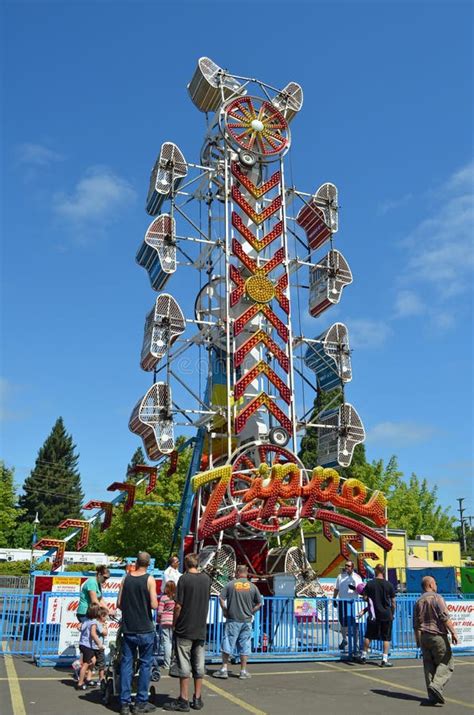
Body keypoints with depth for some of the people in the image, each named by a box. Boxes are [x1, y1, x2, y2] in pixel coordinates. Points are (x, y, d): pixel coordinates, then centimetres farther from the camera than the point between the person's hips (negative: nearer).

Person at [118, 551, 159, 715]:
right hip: (145, 629, -3)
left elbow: (119, 604, 2)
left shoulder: (126, 579, 1)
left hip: (128, 628, 3)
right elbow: (154, 605, -16)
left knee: (126, 664, 8)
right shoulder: (149, 579, -10)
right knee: (145, 664, 8)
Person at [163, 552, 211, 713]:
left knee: (184, 665, 1)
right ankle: (197, 699, 15)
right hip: (201, 629, 5)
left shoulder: (184, 579, -12)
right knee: (199, 665, 10)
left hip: (184, 629, -5)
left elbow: (178, 605, -14)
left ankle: (183, 701, 5)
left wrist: (174, 623, -1)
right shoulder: (206, 579, 4)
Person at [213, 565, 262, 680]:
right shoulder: (253, 587, 1)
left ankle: (224, 669, 6)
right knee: (244, 646, 9)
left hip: (232, 620, -2)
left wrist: (225, 612, 4)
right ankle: (243, 671, 13)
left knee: (227, 644, 6)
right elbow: (259, 604, 2)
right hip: (247, 620, 2)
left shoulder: (231, 584, -4)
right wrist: (251, 612, 11)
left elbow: (221, 599, -8)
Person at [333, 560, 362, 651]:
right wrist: (334, 599, 9)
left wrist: (354, 588, -28)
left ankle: (355, 642, 8)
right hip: (342, 601, 3)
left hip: (352, 602, -3)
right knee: (343, 622, 11)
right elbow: (336, 589, 15)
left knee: (353, 623, -2)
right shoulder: (340, 576, 9)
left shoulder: (356, 577, -1)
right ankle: (344, 639, 29)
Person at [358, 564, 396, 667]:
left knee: (368, 636, 14)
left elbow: (365, 597, 2)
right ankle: (385, 659, 2)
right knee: (386, 638, 7)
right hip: (386, 615, -1)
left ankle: (364, 656, 23)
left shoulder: (369, 584, -4)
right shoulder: (389, 585, -5)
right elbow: (393, 601, 0)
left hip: (373, 615, 1)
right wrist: (393, 613, 12)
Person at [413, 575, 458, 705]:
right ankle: (436, 685, -16)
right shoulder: (437, 598, -7)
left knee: (429, 664, 10)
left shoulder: (418, 601, 12)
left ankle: (432, 695, 9)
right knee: (446, 663, 2)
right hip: (438, 635, -6)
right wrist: (453, 632, -12)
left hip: (424, 636, 6)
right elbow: (445, 618, -16)